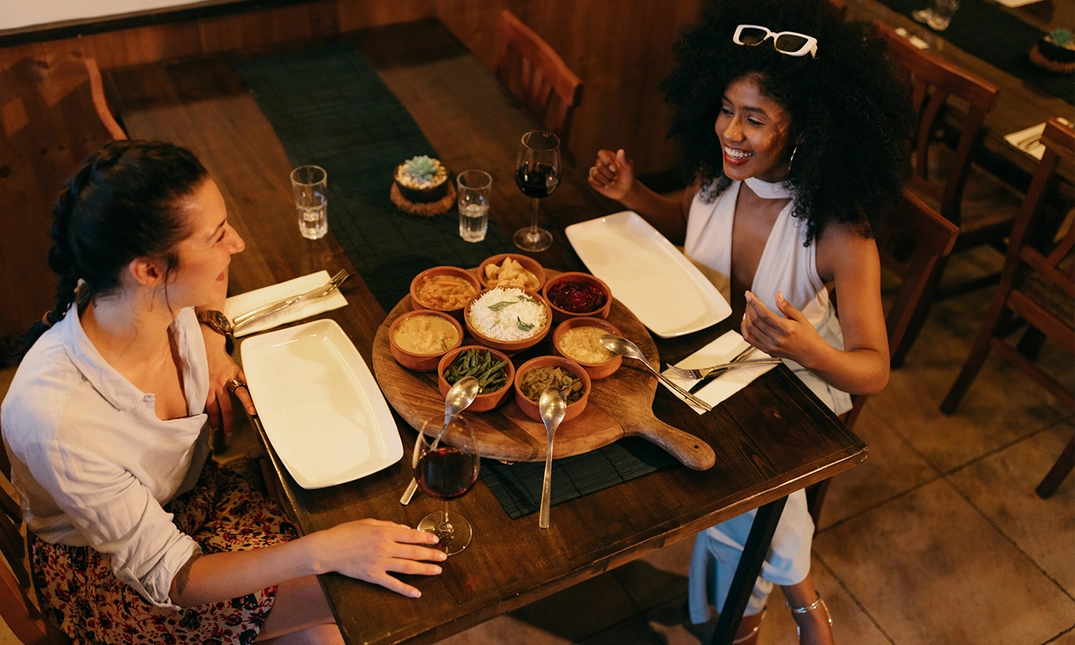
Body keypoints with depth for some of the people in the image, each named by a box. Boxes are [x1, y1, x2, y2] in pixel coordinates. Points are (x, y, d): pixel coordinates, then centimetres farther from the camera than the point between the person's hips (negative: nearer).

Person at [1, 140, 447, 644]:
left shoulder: (167, 307, -20)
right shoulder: (58, 418, -39)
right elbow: (165, 576, -29)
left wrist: (209, 343, -11)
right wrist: (323, 551, -39)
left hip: (194, 490, 6)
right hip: (103, 570, -5)